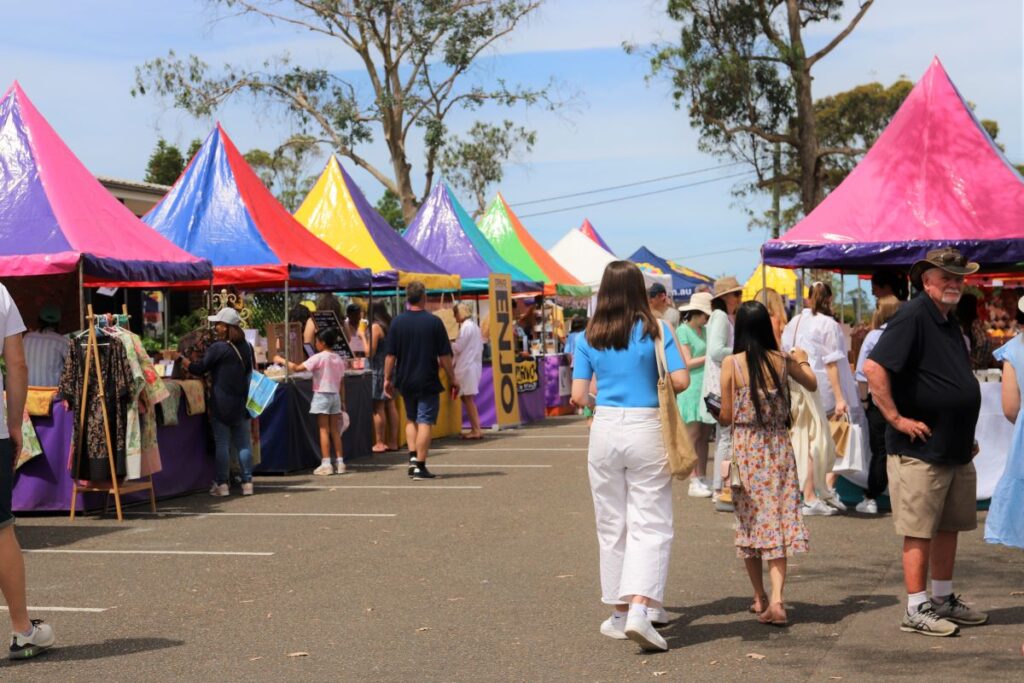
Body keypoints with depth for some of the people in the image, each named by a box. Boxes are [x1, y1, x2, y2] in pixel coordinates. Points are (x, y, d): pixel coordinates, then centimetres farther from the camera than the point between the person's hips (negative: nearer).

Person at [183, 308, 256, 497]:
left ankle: (222, 484, 2)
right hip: (241, 403, 5)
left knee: (222, 444, 0)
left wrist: (181, 359, 3)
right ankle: (247, 483, 7)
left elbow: (199, 369, -8)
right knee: (244, 443, 7)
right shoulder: (247, 347, 7)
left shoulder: (218, 348, -12)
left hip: (221, 405, -5)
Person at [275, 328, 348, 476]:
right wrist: (343, 402, 16)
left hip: (321, 395, -6)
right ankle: (340, 462, 9)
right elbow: (342, 383, 11)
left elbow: (297, 368, -14)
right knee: (335, 430, 10)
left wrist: (281, 361, -1)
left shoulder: (319, 358, -12)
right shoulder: (339, 359, 8)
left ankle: (326, 464, -4)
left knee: (324, 430, -3)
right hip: (335, 396, 6)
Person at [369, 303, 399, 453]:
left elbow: (370, 352, -14)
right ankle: (393, 442, 13)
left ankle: (380, 443, -5)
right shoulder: (390, 326, 11)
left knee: (378, 408, -5)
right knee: (390, 406, 10)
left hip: (379, 370, -8)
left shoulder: (375, 327, -12)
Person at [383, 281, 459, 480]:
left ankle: (413, 457, 8)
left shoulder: (397, 322, -1)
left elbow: (390, 355, -1)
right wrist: (453, 378, 4)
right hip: (428, 382, -3)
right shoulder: (434, 322, -7)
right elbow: (444, 356, -6)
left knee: (411, 420, 20)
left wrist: (387, 379, 9)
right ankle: (420, 467, -3)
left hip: (405, 382, 3)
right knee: (424, 422, -1)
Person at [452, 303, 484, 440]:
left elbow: (458, 347, -13)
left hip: (466, 366, -9)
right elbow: (480, 346, 18)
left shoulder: (466, 326, -13)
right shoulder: (474, 326, 16)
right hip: (473, 364, 9)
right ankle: (476, 429, 11)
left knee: (467, 398, -5)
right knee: (467, 398, 12)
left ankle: (476, 430, -5)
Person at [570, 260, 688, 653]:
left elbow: (578, 396, 0)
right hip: (646, 430, -2)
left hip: (604, 429, 3)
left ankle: (621, 613, 21)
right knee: (650, 524, 0)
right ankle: (640, 609, -15)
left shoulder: (589, 338, 2)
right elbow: (680, 381, -9)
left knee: (612, 524, 13)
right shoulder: (655, 331, -4)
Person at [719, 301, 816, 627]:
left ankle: (760, 598, 21)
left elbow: (727, 417, -7)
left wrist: (718, 413, 16)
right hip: (779, 447, 2)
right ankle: (776, 599, -13)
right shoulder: (782, 361, -1)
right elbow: (812, 384, 19)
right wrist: (802, 361, 38)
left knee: (750, 522, 12)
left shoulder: (731, 364, -9)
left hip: (745, 449, -1)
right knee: (778, 519, 1)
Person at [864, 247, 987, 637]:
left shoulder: (949, 323, 15)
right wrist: (897, 418, -22)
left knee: (950, 527, 15)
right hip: (921, 450, -9)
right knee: (920, 532, -2)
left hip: (956, 450, 9)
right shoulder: (913, 316, -14)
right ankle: (916, 611, 5)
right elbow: (874, 368, -25)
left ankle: (943, 600, 26)